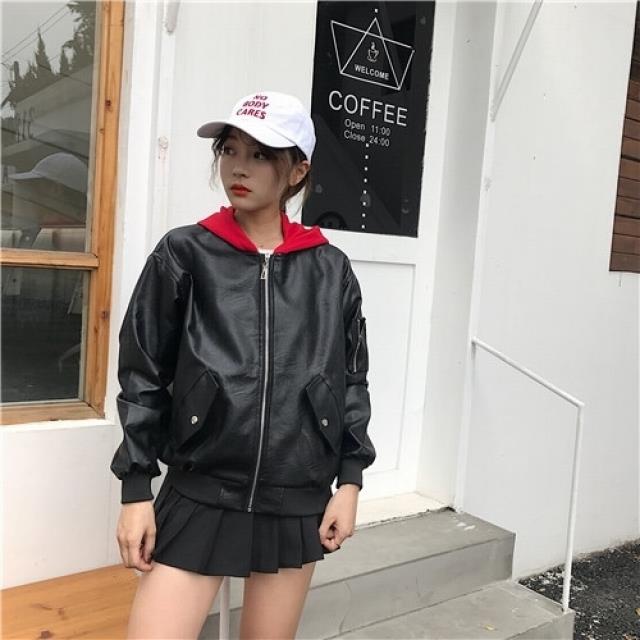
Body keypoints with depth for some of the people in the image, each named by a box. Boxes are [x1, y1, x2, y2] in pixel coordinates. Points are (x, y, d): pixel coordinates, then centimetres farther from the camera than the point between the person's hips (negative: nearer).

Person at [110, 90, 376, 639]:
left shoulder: (330, 269, 1)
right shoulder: (184, 255, -4)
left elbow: (352, 379, 7)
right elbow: (143, 376, -1)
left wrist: (350, 480, 3)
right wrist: (136, 489, -2)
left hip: (297, 505, 2)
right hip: (199, 498, -1)